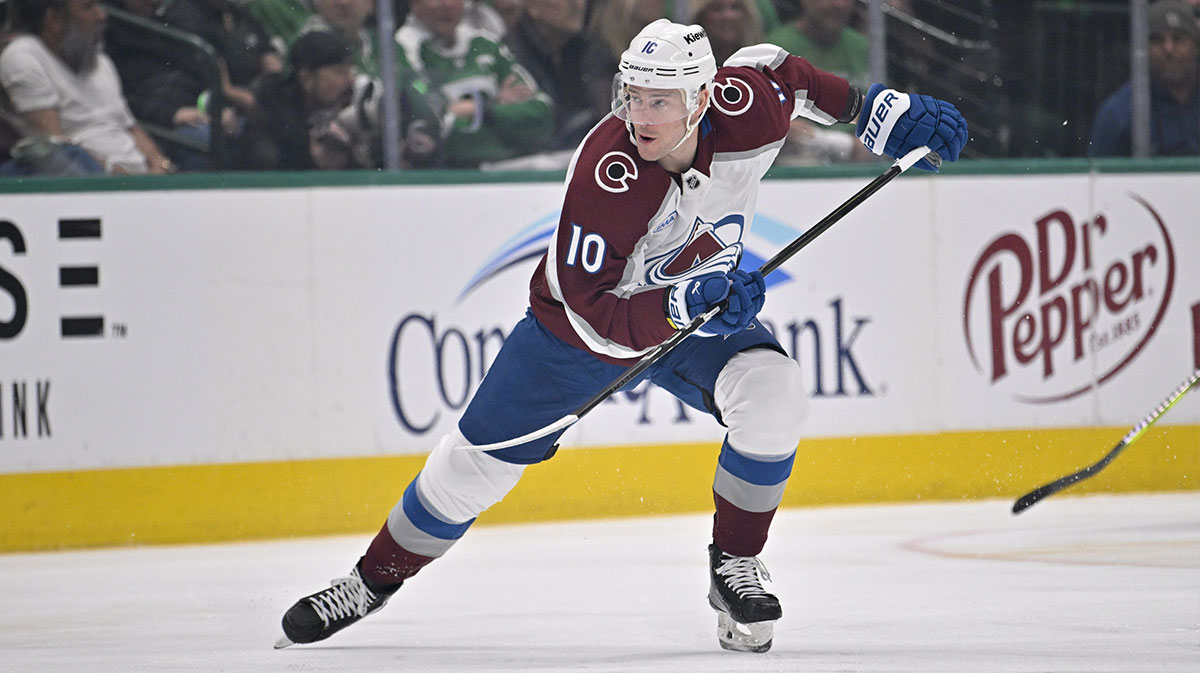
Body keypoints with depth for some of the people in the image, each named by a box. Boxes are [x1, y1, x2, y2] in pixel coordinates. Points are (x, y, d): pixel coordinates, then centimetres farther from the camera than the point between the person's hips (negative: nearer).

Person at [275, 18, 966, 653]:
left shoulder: (750, 109, -26)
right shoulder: (604, 174, -38)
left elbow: (775, 65, 0)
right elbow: (595, 313, -35)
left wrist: (876, 107, -3)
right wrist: (683, 307, -47)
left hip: (701, 308, 3)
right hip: (580, 320, -3)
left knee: (773, 394, -27)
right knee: (475, 464, 4)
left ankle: (734, 569, -7)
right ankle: (375, 579, 29)